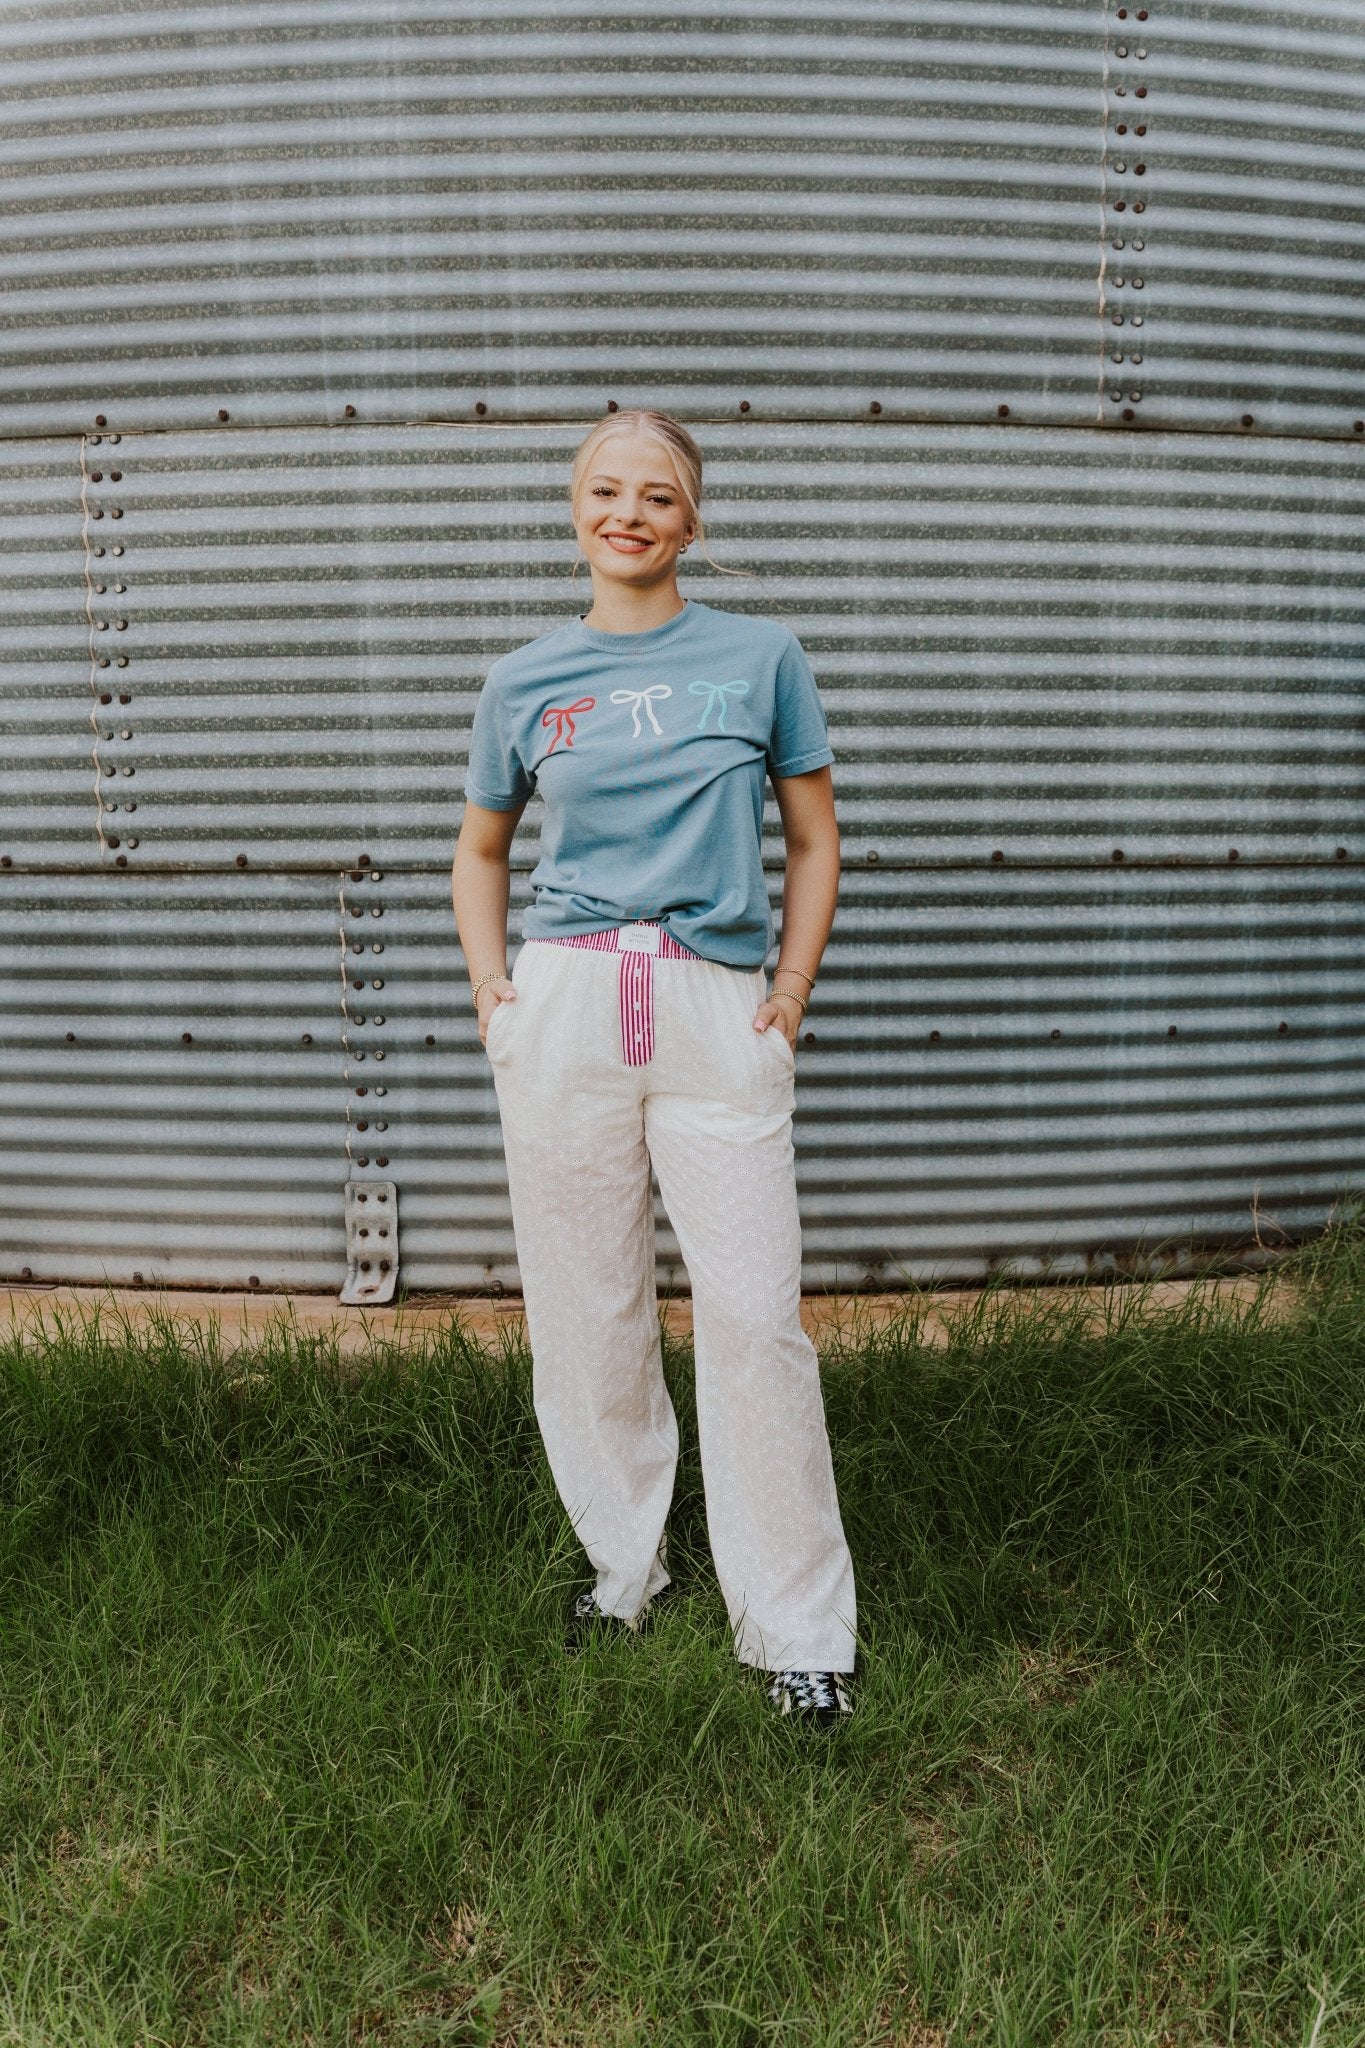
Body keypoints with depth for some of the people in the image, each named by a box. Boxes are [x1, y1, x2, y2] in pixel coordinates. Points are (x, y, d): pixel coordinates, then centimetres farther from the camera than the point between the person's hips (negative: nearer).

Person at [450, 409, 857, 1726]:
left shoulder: (760, 658, 6)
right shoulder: (524, 683, 10)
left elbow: (814, 841, 12)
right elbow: (480, 848, 22)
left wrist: (792, 995, 3)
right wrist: (491, 986, 8)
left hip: (721, 1015, -2)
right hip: (563, 1012, 2)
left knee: (754, 1321, -5)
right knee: (586, 1313, 8)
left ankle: (796, 1631, 10)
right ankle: (624, 1566, 29)